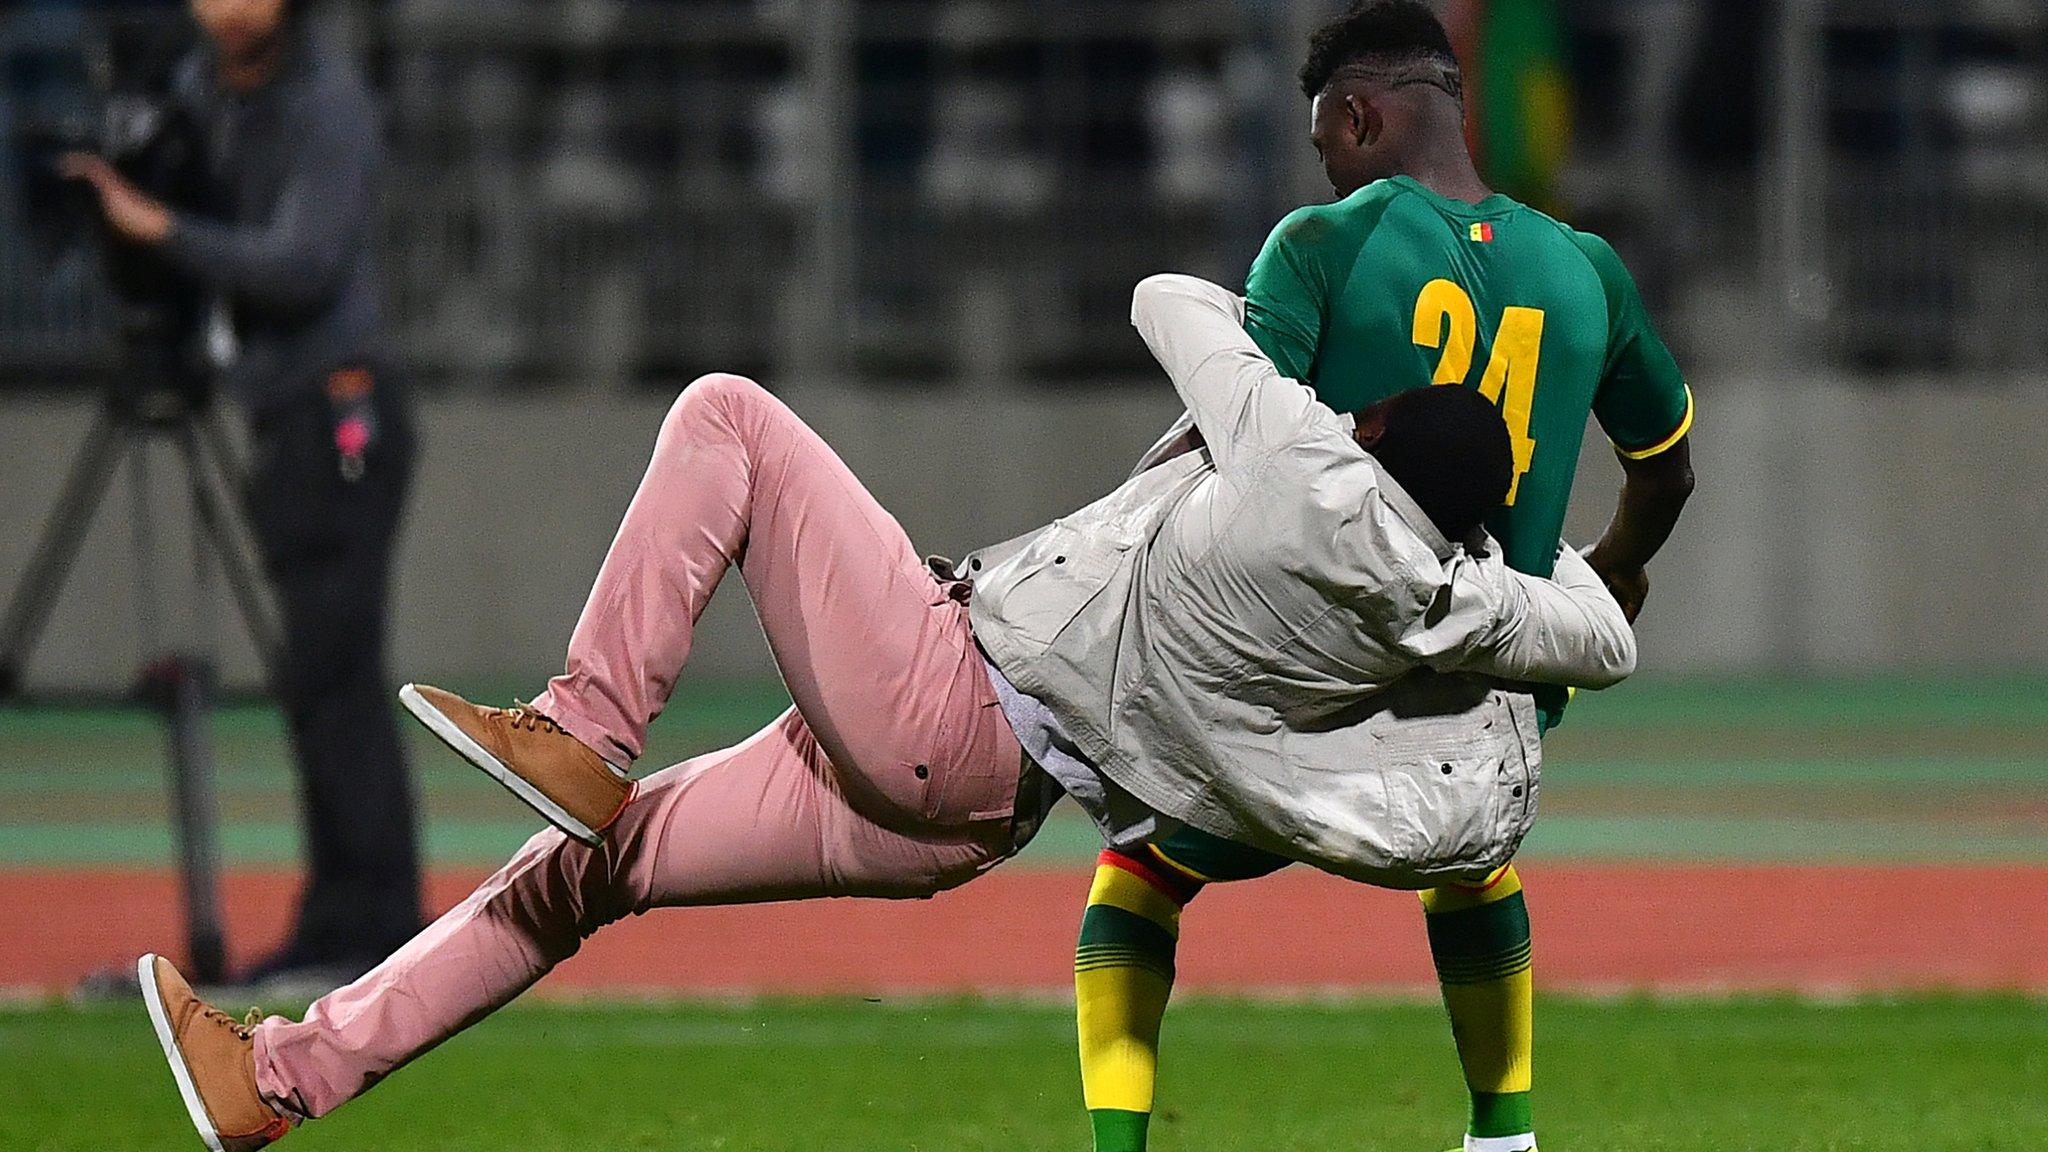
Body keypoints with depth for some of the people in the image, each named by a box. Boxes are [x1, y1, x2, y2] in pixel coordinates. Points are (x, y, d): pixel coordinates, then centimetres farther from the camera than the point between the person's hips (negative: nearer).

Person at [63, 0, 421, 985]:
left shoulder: (326, 105, -11)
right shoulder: (200, 90, 13)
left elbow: (304, 266, -19)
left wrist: (162, 230, -19)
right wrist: (109, 191, -2)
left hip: (339, 413, -8)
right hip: (281, 415, 8)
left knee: (332, 673, -12)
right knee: (321, 680, 7)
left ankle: (374, 928, -14)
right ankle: (337, 929, 9)